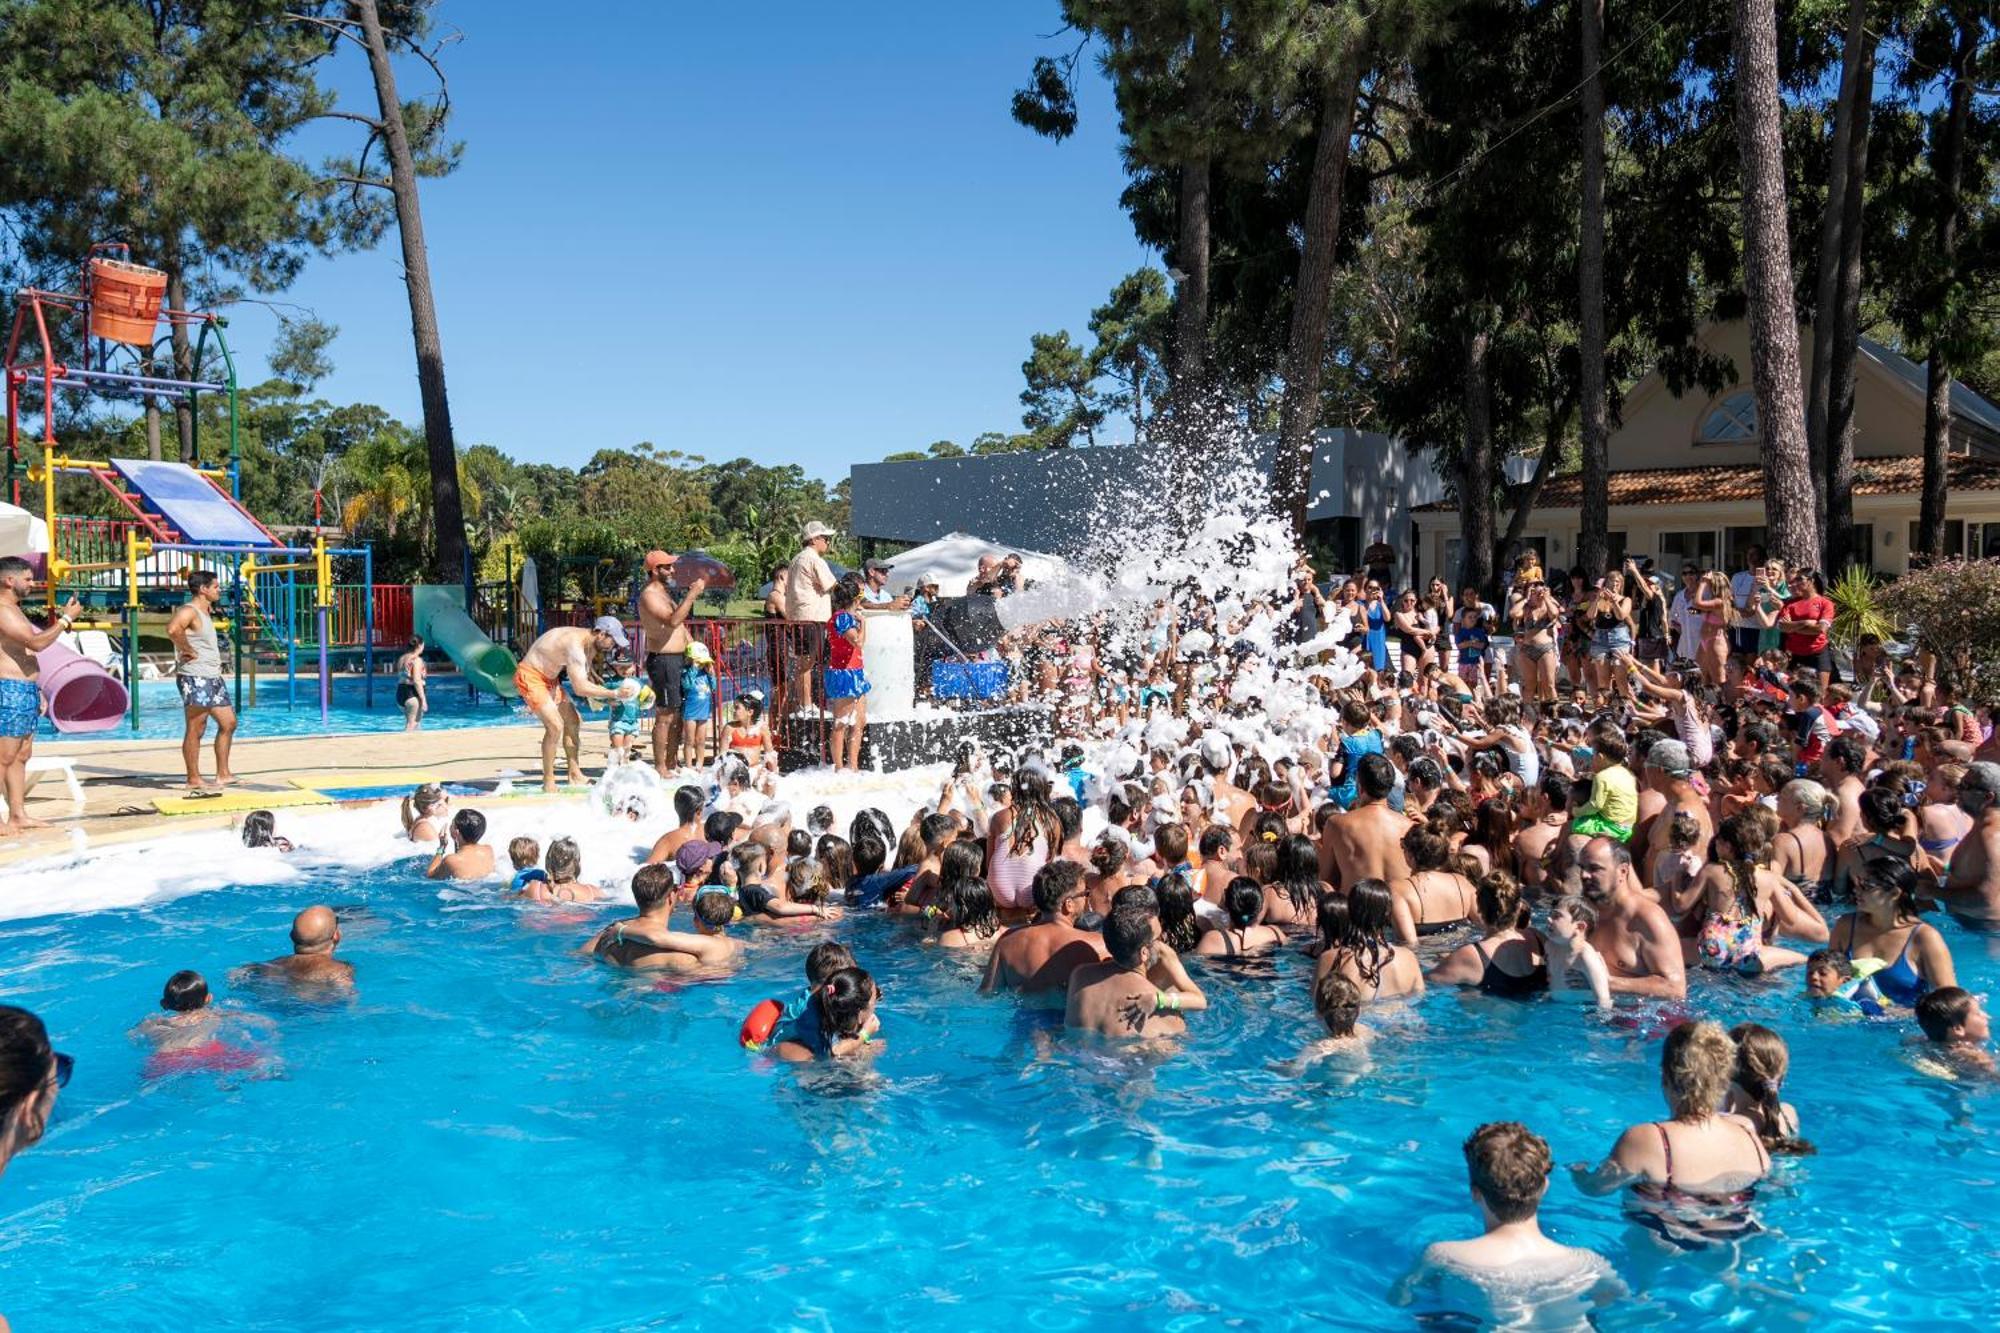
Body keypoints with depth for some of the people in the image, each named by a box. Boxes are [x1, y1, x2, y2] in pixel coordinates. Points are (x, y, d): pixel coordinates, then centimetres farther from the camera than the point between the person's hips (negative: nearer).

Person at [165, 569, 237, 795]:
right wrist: (188, 650, -21)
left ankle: (223, 775, 17)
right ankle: (194, 780, 3)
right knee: (195, 730, -3)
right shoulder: (189, 611, -14)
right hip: (195, 678, -10)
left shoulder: (206, 611, 16)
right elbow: (173, 629, -34)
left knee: (228, 723, 11)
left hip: (213, 677, 10)